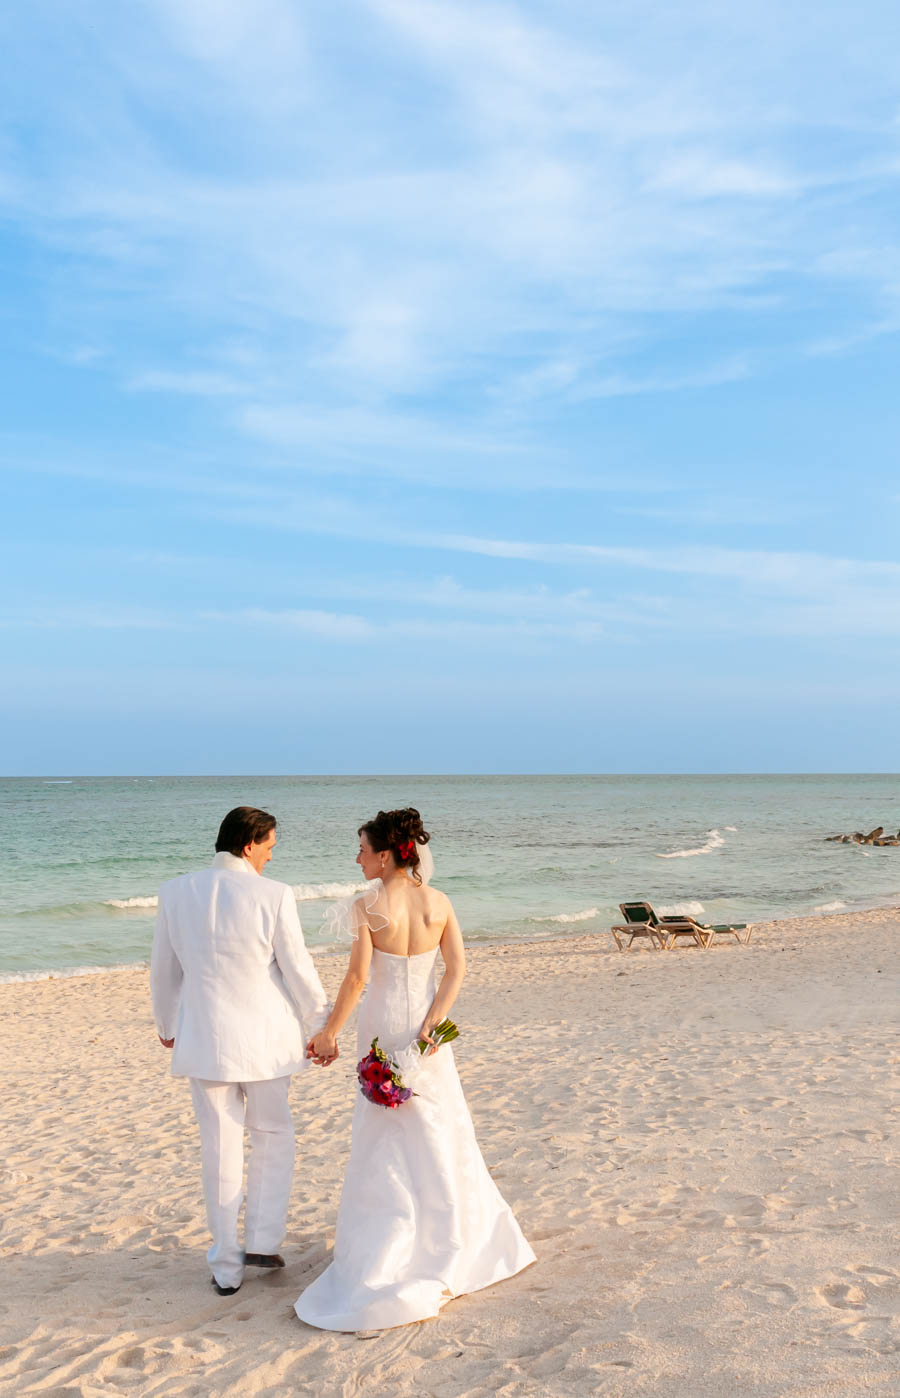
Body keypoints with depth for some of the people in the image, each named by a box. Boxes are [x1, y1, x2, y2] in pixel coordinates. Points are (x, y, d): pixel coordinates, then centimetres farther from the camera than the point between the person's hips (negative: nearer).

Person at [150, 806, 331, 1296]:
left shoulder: (175, 892, -5)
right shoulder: (273, 896, -14)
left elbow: (164, 971, 5)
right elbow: (298, 969, -8)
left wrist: (167, 1024, 22)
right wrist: (319, 1028, 6)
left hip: (204, 1039, 2)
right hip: (264, 1037, -2)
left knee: (220, 1151, 12)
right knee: (272, 1135, 20)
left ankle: (226, 1268, 20)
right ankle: (263, 1242, 18)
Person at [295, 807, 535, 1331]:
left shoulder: (367, 905, -14)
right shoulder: (439, 902, -1)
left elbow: (358, 976, -18)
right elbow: (457, 969, -7)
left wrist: (330, 1032, -10)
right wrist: (431, 1023, -10)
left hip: (384, 1026, -4)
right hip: (427, 1023, 4)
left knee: (386, 1140, 6)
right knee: (441, 1132, 17)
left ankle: (387, 1267, 12)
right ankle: (454, 1244, 30)